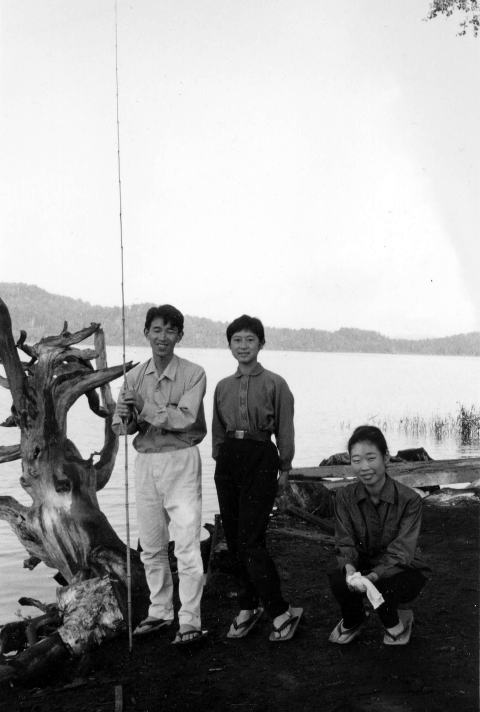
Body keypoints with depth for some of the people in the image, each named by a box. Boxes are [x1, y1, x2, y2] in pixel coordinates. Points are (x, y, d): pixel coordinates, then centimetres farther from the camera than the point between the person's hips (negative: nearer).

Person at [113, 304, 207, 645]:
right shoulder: (134, 376, 5)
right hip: (145, 462, 5)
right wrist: (127, 416, -21)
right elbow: (121, 425, 1)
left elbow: (186, 418, -21)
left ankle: (190, 620, 4)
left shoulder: (193, 374, -8)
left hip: (181, 461, -5)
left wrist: (144, 411, -16)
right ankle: (160, 612, 30)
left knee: (187, 547, -5)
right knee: (152, 548, 15)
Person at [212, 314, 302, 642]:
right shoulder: (223, 386, 13)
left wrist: (285, 468, 1)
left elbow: (285, 430, 2)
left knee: (250, 540, -11)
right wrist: (220, 459, 12)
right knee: (234, 539, 7)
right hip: (228, 459, 5)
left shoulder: (275, 384, 0)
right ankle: (249, 607, 21)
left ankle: (282, 611, -1)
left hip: (260, 458, -5)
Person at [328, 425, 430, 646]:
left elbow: (400, 553, -23)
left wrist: (372, 576, -41)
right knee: (338, 580, -30)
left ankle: (395, 624, 2)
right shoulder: (345, 497, -9)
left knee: (383, 587, -36)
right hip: (363, 567, 3)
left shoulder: (409, 499, -20)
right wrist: (349, 568, -34)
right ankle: (352, 621, 6)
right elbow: (345, 544, -10)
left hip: (401, 571, -3)